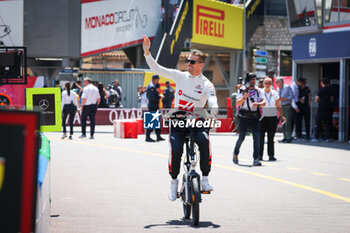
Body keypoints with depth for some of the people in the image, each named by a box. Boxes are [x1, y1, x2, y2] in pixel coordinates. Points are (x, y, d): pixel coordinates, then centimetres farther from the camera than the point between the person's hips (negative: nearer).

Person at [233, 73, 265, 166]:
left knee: (256, 138, -7)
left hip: (255, 117, 3)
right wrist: (244, 97, -27)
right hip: (244, 117, -2)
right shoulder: (242, 90, -1)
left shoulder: (258, 91, 9)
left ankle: (256, 159, -8)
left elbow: (263, 102, 2)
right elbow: (237, 103, -10)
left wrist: (258, 104, -19)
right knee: (241, 138, 4)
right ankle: (235, 154, 29)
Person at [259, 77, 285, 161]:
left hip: (272, 117, 1)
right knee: (261, 136, -3)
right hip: (262, 117, -1)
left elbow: (278, 106, 13)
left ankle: (271, 155, 4)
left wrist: (281, 116, 7)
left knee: (271, 137, 1)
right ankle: (260, 155, 5)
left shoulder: (275, 93, 8)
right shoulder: (260, 93, 2)